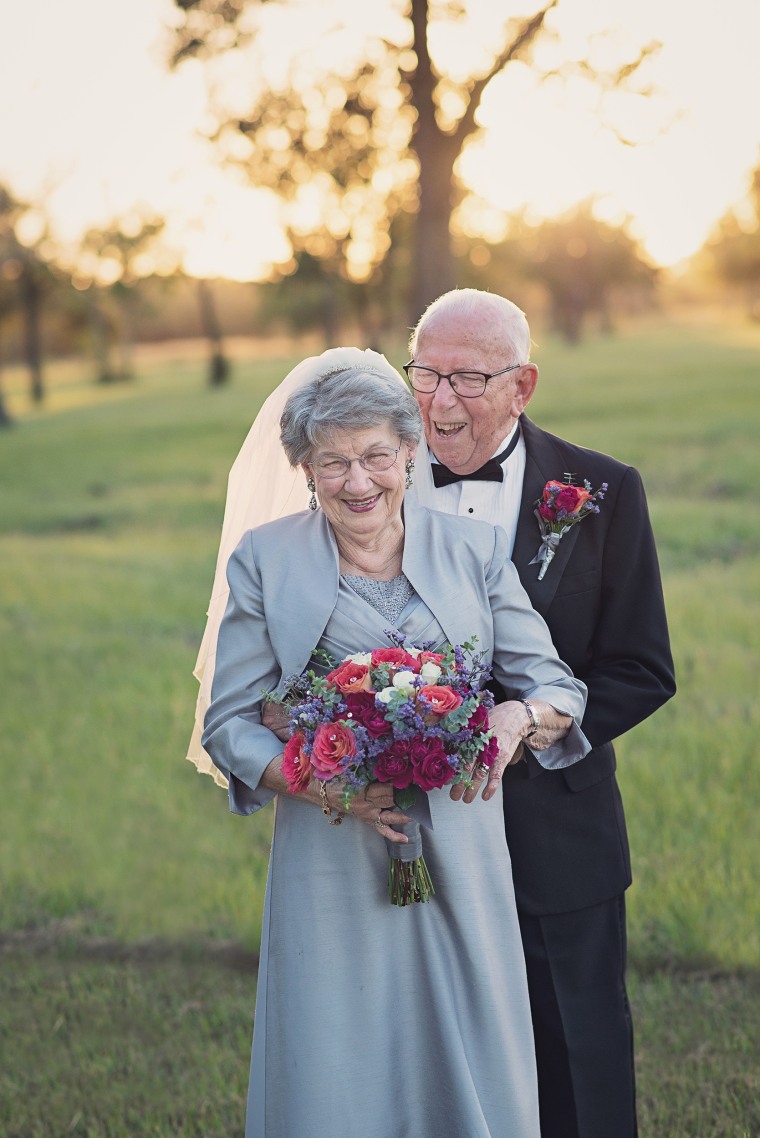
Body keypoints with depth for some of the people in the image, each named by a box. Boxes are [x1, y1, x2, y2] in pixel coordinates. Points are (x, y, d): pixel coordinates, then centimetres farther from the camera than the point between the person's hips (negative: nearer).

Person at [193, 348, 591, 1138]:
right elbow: (229, 726, 0)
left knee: (471, 1074, 7)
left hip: (460, 863, 1)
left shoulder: (474, 551, 5)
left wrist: (517, 719, -18)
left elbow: (558, 689, 5)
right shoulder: (264, 561, 2)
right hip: (330, 872, -1)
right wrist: (327, 788, -16)